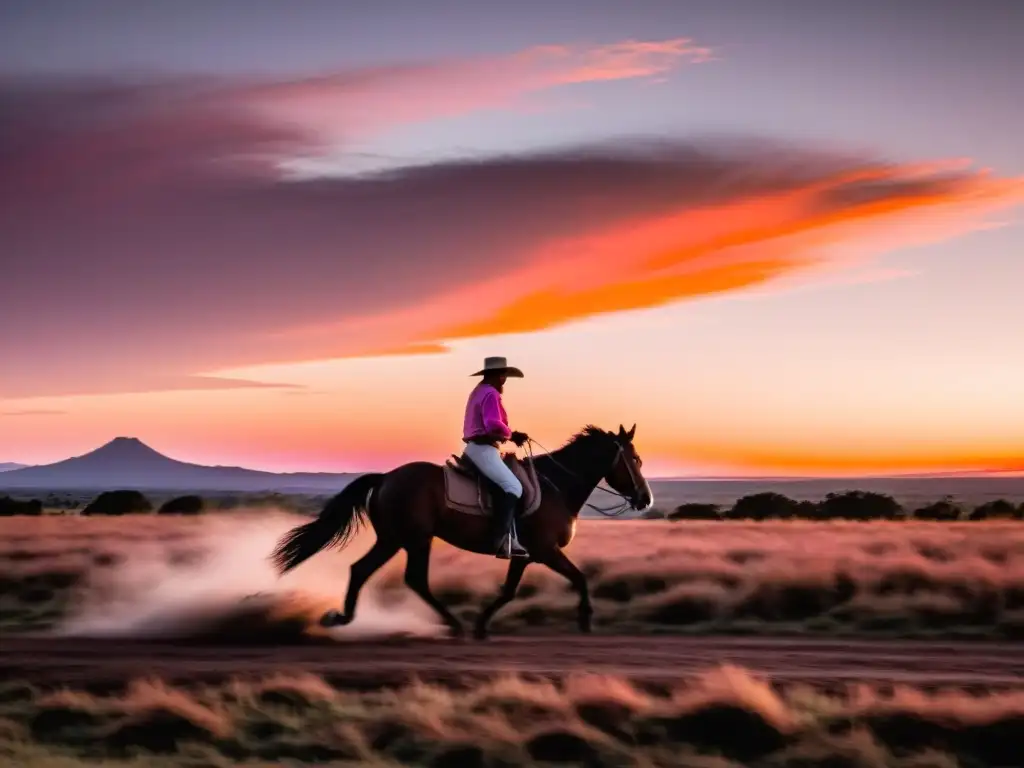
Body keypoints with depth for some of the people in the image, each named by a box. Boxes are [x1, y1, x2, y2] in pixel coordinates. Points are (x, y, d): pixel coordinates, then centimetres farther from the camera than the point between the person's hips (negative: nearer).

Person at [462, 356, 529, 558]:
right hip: (483, 449, -11)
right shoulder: (490, 394, -12)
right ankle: (502, 539, -26)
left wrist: (511, 435, 10)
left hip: (475, 447, 11)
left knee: (510, 486, 11)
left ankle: (509, 538, 3)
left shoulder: (479, 392, 22)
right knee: (513, 487, -18)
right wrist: (511, 435, -8)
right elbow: (493, 424, -26)